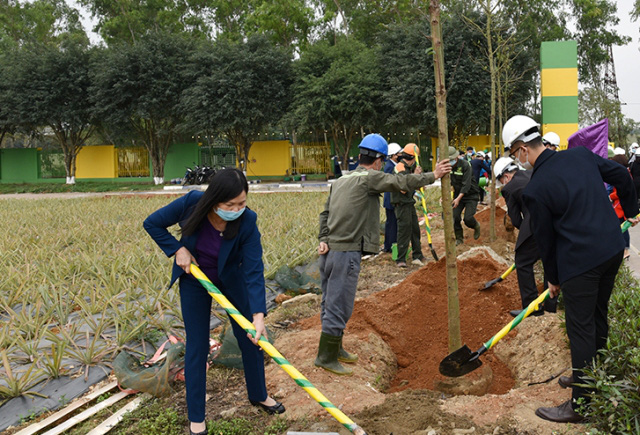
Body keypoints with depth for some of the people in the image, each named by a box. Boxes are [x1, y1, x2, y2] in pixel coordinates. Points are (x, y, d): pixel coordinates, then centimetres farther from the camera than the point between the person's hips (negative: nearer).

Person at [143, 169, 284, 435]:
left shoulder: (247, 222, -30)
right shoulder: (192, 204, -30)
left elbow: (254, 271, -33)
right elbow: (152, 223, -14)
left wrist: (258, 315, -42)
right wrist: (177, 249, -23)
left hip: (231, 280, 1)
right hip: (194, 280, -1)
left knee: (251, 339, 9)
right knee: (197, 346, 2)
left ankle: (259, 395, 35)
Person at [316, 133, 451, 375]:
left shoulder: (340, 181, 16)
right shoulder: (369, 177, -9)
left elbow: (326, 212, 11)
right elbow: (402, 182, -12)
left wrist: (324, 239, 2)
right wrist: (433, 175, -2)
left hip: (329, 250, 9)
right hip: (346, 252, -9)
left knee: (331, 302, 18)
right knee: (339, 305, -1)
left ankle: (335, 348, 32)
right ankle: (326, 357, 7)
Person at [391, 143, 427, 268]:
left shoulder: (408, 167, 14)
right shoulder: (400, 169, -18)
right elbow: (403, 188, -24)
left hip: (409, 203, 10)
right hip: (401, 205, -10)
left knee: (415, 229, 15)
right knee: (404, 230, -8)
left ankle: (417, 256, 27)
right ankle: (401, 260, -2)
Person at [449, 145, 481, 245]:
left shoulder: (465, 165, -22)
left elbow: (466, 184, -28)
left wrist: (458, 198, -37)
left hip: (471, 195, -5)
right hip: (458, 194, 5)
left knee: (468, 218, -13)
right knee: (455, 216, -7)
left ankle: (476, 226, 22)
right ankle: (459, 238, 12)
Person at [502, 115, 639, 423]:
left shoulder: (535, 189, -16)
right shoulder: (581, 154, 1)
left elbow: (545, 239, -6)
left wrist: (552, 278, 8)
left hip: (581, 262, -8)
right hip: (613, 249, 8)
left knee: (580, 328, 2)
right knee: (597, 317, 21)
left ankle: (581, 403, 11)